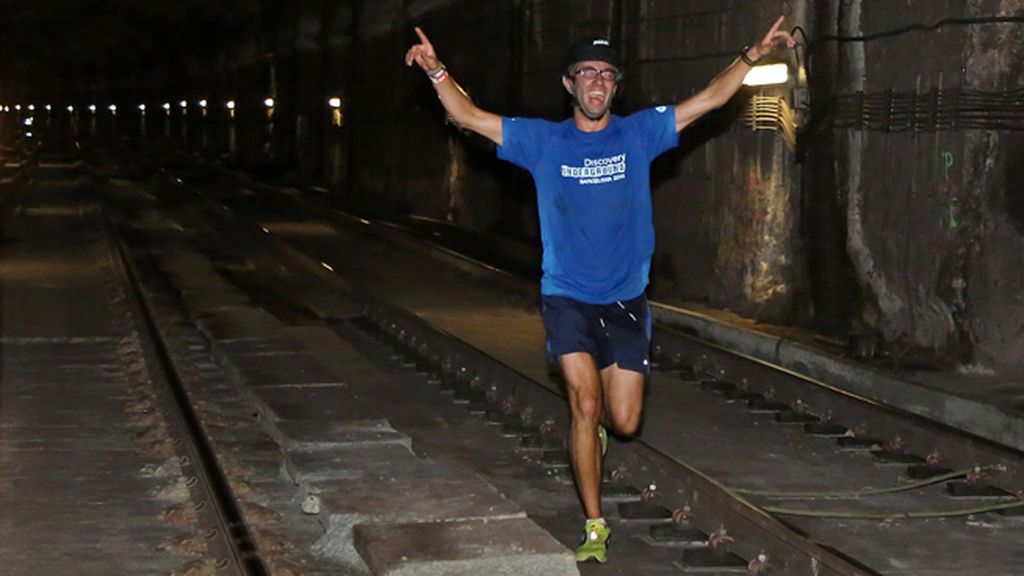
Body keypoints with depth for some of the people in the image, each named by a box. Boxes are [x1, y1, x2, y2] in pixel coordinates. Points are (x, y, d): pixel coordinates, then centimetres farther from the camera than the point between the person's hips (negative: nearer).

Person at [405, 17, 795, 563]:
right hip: (566, 297, -1)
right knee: (585, 405, -15)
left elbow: (711, 97, 2)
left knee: (623, 421, 1)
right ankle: (594, 528, -4)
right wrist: (436, 69, -13)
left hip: (625, 300, 2)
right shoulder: (543, 141, 0)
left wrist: (753, 54, -7)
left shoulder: (639, 133, 2)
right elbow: (469, 117, -1)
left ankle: (598, 421, 41)